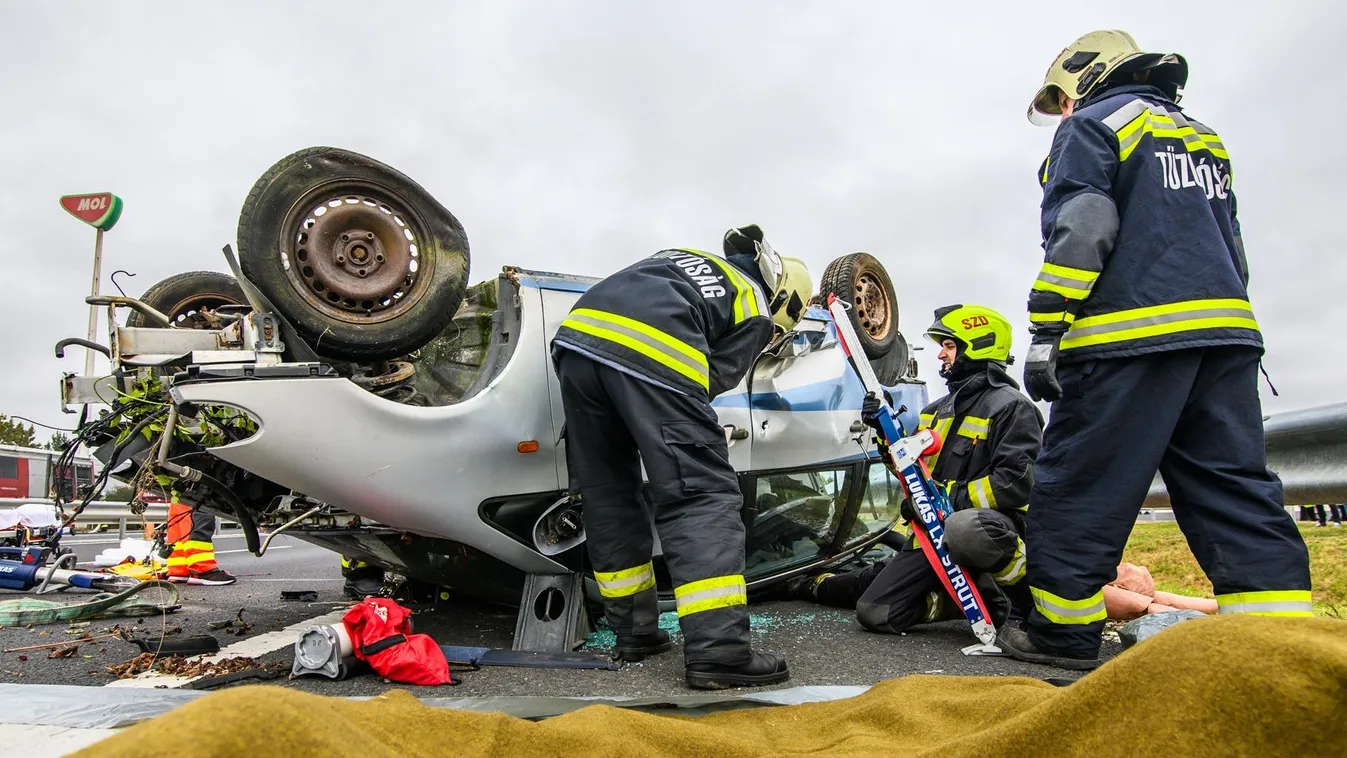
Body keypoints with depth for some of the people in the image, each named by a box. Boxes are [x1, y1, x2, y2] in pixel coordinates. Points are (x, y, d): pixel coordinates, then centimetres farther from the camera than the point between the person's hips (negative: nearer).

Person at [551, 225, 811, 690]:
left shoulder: (686, 257, 38)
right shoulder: (755, 310, 19)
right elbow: (716, 378, 10)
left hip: (577, 335, 7)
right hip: (652, 355, -7)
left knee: (607, 493, 15)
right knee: (704, 496, -2)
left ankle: (635, 632, 23)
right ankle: (718, 650, -9)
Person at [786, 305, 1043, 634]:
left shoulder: (1011, 406, -7)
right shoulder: (941, 409, 18)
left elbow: (1015, 483, -17)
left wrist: (948, 500, -20)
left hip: (989, 523, -6)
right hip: (936, 527, 6)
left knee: (965, 531, -44)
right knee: (876, 613, -7)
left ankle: (1007, 594, -13)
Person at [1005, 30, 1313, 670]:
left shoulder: (1091, 126, 5)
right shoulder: (1204, 137, 29)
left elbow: (1078, 232, -11)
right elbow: (1231, 245, 28)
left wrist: (1046, 331, -14)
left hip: (1130, 336, -8)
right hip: (1226, 331, 8)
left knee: (1081, 485, -2)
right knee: (1234, 486, 5)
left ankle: (1063, 628, 3)